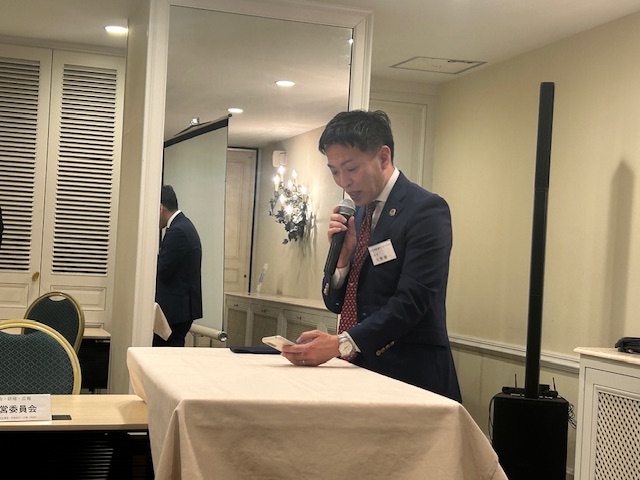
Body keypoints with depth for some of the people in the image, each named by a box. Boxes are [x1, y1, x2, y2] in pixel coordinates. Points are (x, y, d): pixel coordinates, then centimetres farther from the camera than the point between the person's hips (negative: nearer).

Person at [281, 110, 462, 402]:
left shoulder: (427, 210, -11)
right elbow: (337, 304, 12)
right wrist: (342, 256, -7)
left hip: (411, 376, -6)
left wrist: (340, 344, -27)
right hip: (362, 369, 6)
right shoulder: (357, 213, 11)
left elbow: (411, 301, -20)